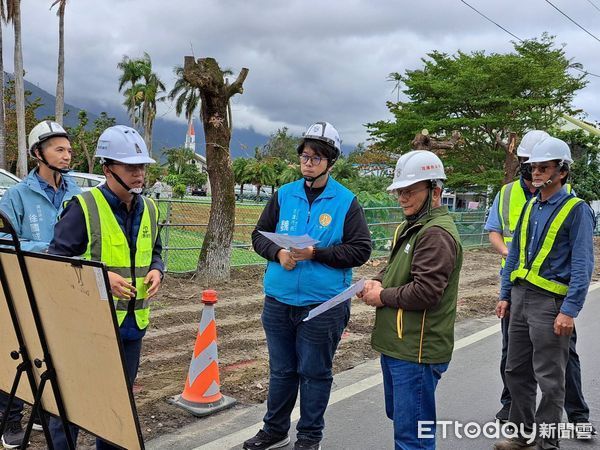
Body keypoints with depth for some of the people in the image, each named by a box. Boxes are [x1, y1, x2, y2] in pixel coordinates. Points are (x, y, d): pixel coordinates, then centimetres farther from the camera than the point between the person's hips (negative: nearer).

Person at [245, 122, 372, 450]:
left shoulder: (346, 202, -5)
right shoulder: (283, 195, 5)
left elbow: (360, 250, -8)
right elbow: (259, 235, 10)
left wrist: (316, 253, -18)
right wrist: (278, 252, -11)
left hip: (323, 305, -3)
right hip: (278, 301, 3)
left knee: (314, 373, 10)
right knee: (281, 370, 17)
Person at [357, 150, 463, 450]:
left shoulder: (437, 234, -18)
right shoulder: (410, 227, 15)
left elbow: (424, 291, -25)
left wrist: (382, 296, -12)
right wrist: (377, 281, 3)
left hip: (417, 350, -10)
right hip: (396, 343, 10)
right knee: (399, 416, 24)